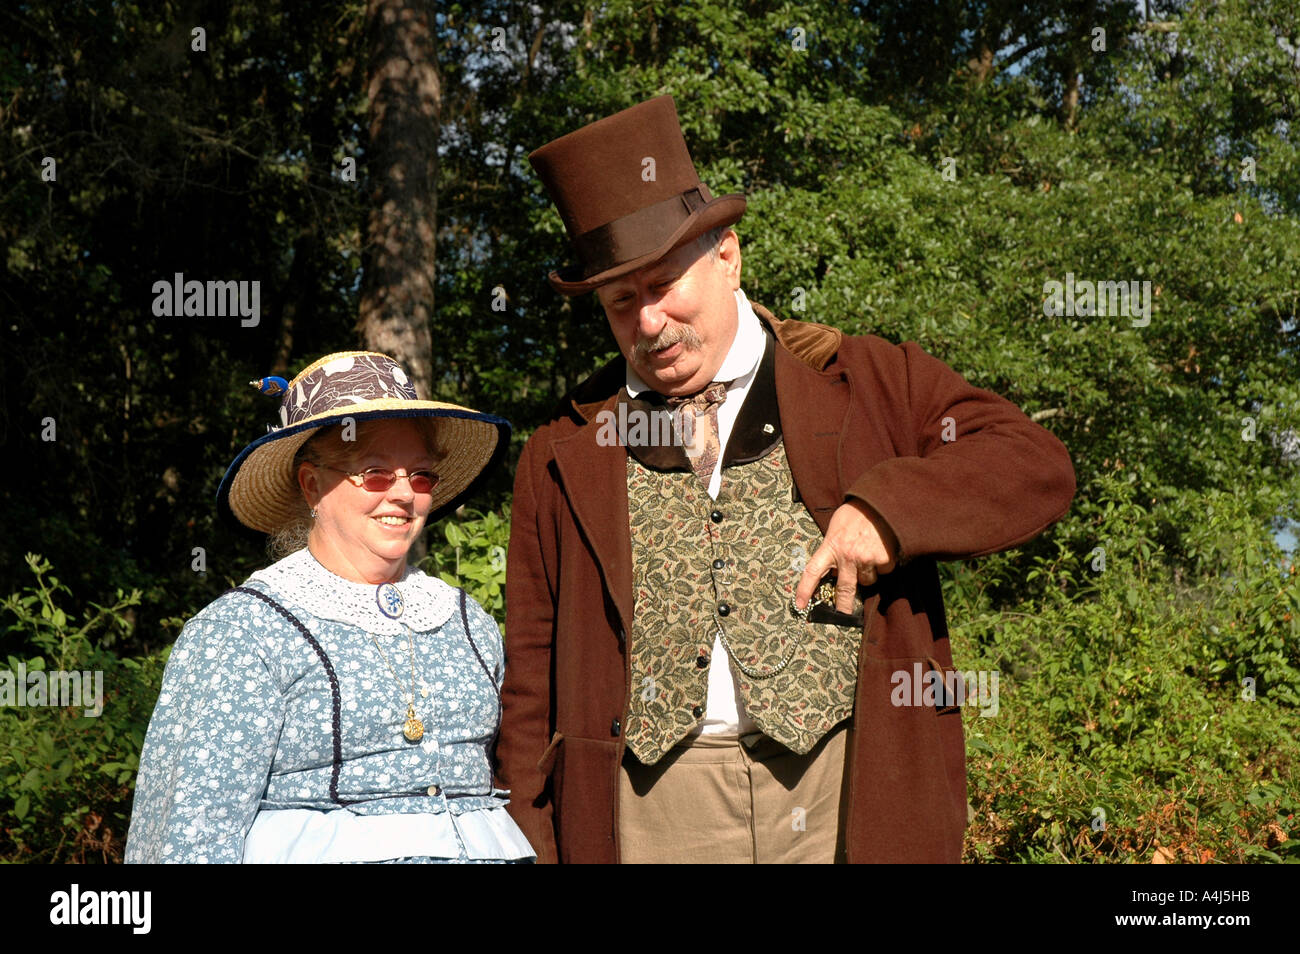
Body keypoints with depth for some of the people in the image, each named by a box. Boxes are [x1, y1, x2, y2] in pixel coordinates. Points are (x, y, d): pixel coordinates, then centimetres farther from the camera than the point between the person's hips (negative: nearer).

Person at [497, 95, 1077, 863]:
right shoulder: (565, 455, 13)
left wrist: (889, 506, -12)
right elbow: (533, 681, 13)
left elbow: (1038, 467, 4)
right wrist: (535, 843, 6)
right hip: (653, 813, 1)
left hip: (846, 800, -1)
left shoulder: (867, 382, 10)